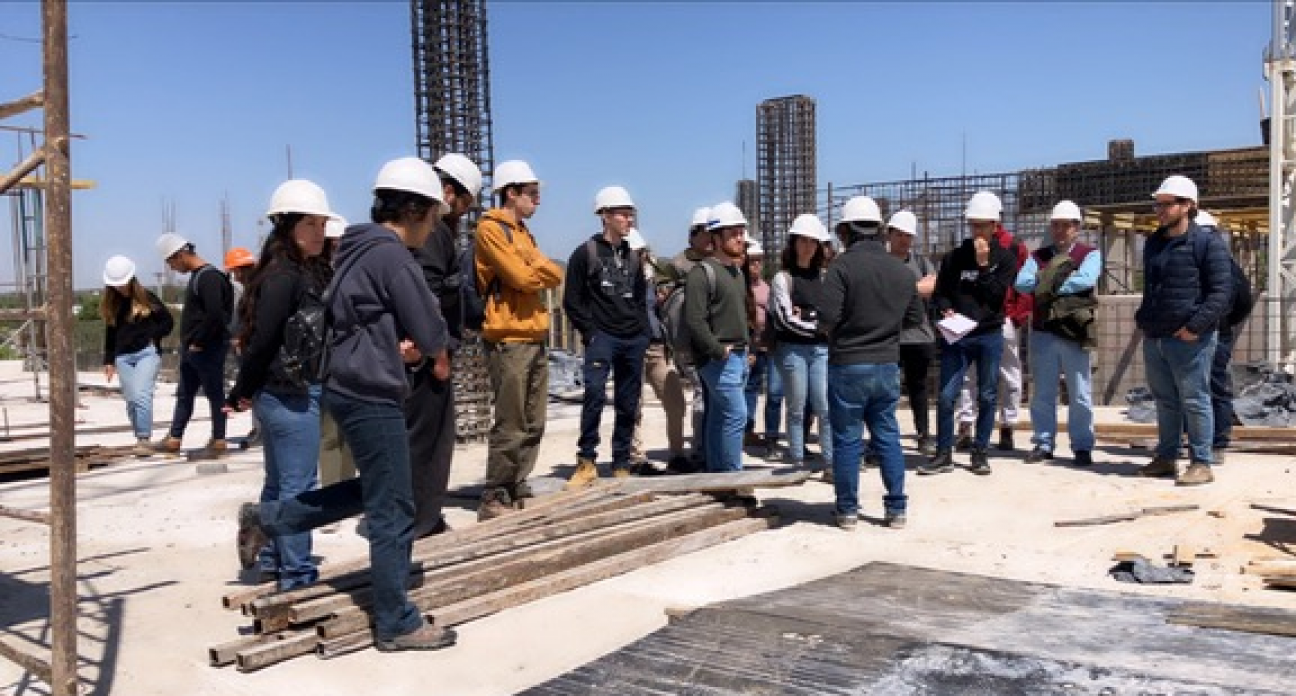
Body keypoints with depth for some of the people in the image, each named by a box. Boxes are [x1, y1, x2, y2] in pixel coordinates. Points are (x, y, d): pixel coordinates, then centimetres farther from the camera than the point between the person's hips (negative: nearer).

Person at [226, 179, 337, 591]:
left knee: (279, 481, 19)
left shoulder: (311, 272, 11)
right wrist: (242, 393, -8)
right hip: (292, 393, -10)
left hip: (294, 391, 10)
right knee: (298, 486, -1)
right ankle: (296, 573, 8)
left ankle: (271, 560, 32)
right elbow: (262, 338, -17)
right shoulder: (284, 276, -16)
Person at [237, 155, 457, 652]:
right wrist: (437, 351, 8)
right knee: (392, 509, 0)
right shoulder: (392, 256, -17)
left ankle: (266, 519, 27)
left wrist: (396, 343, 5)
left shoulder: (359, 249, 13)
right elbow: (431, 332, -14)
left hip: (351, 387, 10)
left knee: (372, 492, 23)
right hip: (372, 395, -10)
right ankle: (397, 624, 10)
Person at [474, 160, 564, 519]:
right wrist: (541, 270, 1)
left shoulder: (523, 231, 20)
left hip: (534, 337, 9)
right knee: (511, 426, -7)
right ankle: (494, 498, 0)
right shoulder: (491, 229, -8)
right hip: (508, 339, -9)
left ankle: (518, 488, 21)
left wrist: (534, 269, -7)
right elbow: (523, 277, -18)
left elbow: (555, 275, 11)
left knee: (534, 423, 12)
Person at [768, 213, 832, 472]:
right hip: (792, 349, -3)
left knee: (826, 408, -3)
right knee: (797, 409, 4)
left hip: (821, 348, 3)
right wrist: (818, 324, -3)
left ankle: (831, 462, 2)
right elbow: (786, 319, -7)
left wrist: (805, 314, -7)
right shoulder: (782, 278, -1)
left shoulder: (825, 276, 10)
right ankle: (797, 462, 13)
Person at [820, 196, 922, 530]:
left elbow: (827, 317, -20)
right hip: (888, 364, 5)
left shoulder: (843, 265, -13)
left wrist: (834, 330, 2)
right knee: (887, 436, 14)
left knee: (846, 439, 5)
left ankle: (847, 508, 13)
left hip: (848, 365, -5)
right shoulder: (903, 270, 5)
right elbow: (914, 317, 12)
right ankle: (897, 508, 17)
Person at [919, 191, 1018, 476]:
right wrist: (946, 310, -9)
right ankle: (944, 454, 6)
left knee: (986, 397, 6)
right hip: (956, 337, 1)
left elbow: (997, 294, -9)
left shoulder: (1005, 258, 2)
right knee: (946, 396, -3)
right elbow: (939, 293, 10)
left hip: (989, 337, -1)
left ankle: (980, 452, 18)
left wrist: (983, 264, -12)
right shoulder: (954, 257, 7)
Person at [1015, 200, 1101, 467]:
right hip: (1043, 332, 3)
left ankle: (1082, 447, 10)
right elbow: (1021, 283, -4)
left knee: (1080, 395, 3)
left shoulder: (1090, 254, 4)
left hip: (1076, 332, -3)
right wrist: (1052, 276, -12)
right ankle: (1043, 443, 16)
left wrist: (1048, 285, -11)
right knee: (1042, 393, 8)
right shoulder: (1039, 256, 13)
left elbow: (1086, 280, -18)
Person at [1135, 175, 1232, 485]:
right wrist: (1143, 318, 14)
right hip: (1154, 338, 7)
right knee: (1165, 401, 14)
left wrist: (1196, 326, -19)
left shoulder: (1207, 243, -7)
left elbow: (1222, 292, -12)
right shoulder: (1153, 243, 16)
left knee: (1194, 401, -2)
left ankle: (1201, 463, 5)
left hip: (1189, 339, -7)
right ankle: (1167, 457, 24)